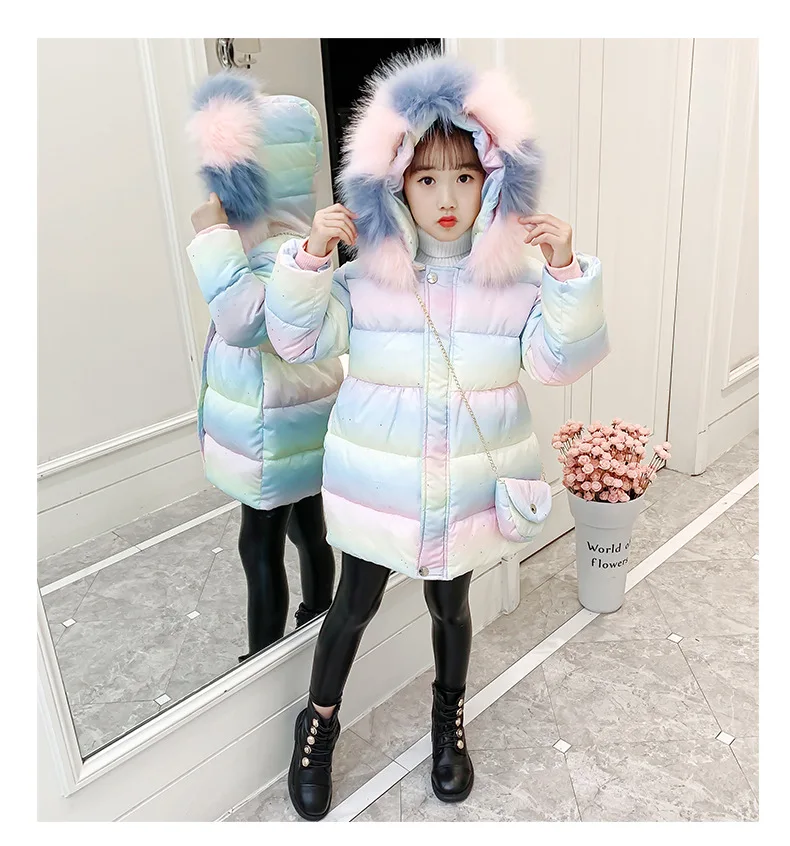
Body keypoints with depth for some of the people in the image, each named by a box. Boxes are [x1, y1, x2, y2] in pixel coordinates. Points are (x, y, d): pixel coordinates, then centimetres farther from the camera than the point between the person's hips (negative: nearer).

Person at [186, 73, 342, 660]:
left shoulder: (286, 244, -25)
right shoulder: (274, 225, 4)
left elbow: (243, 318, -40)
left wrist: (214, 236, -33)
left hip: (277, 423, -10)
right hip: (289, 414, 10)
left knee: (262, 542, 6)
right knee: (305, 527, 23)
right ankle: (316, 624, 43)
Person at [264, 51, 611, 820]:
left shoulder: (517, 272, -7)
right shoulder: (367, 271, -7)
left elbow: (560, 361, -11)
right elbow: (297, 339, -6)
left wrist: (568, 274, -25)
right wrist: (309, 257, -20)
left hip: (470, 487, 1)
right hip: (377, 483, 0)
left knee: (450, 605, 20)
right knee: (354, 606, 14)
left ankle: (449, 721, 48)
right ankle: (318, 725, 40)